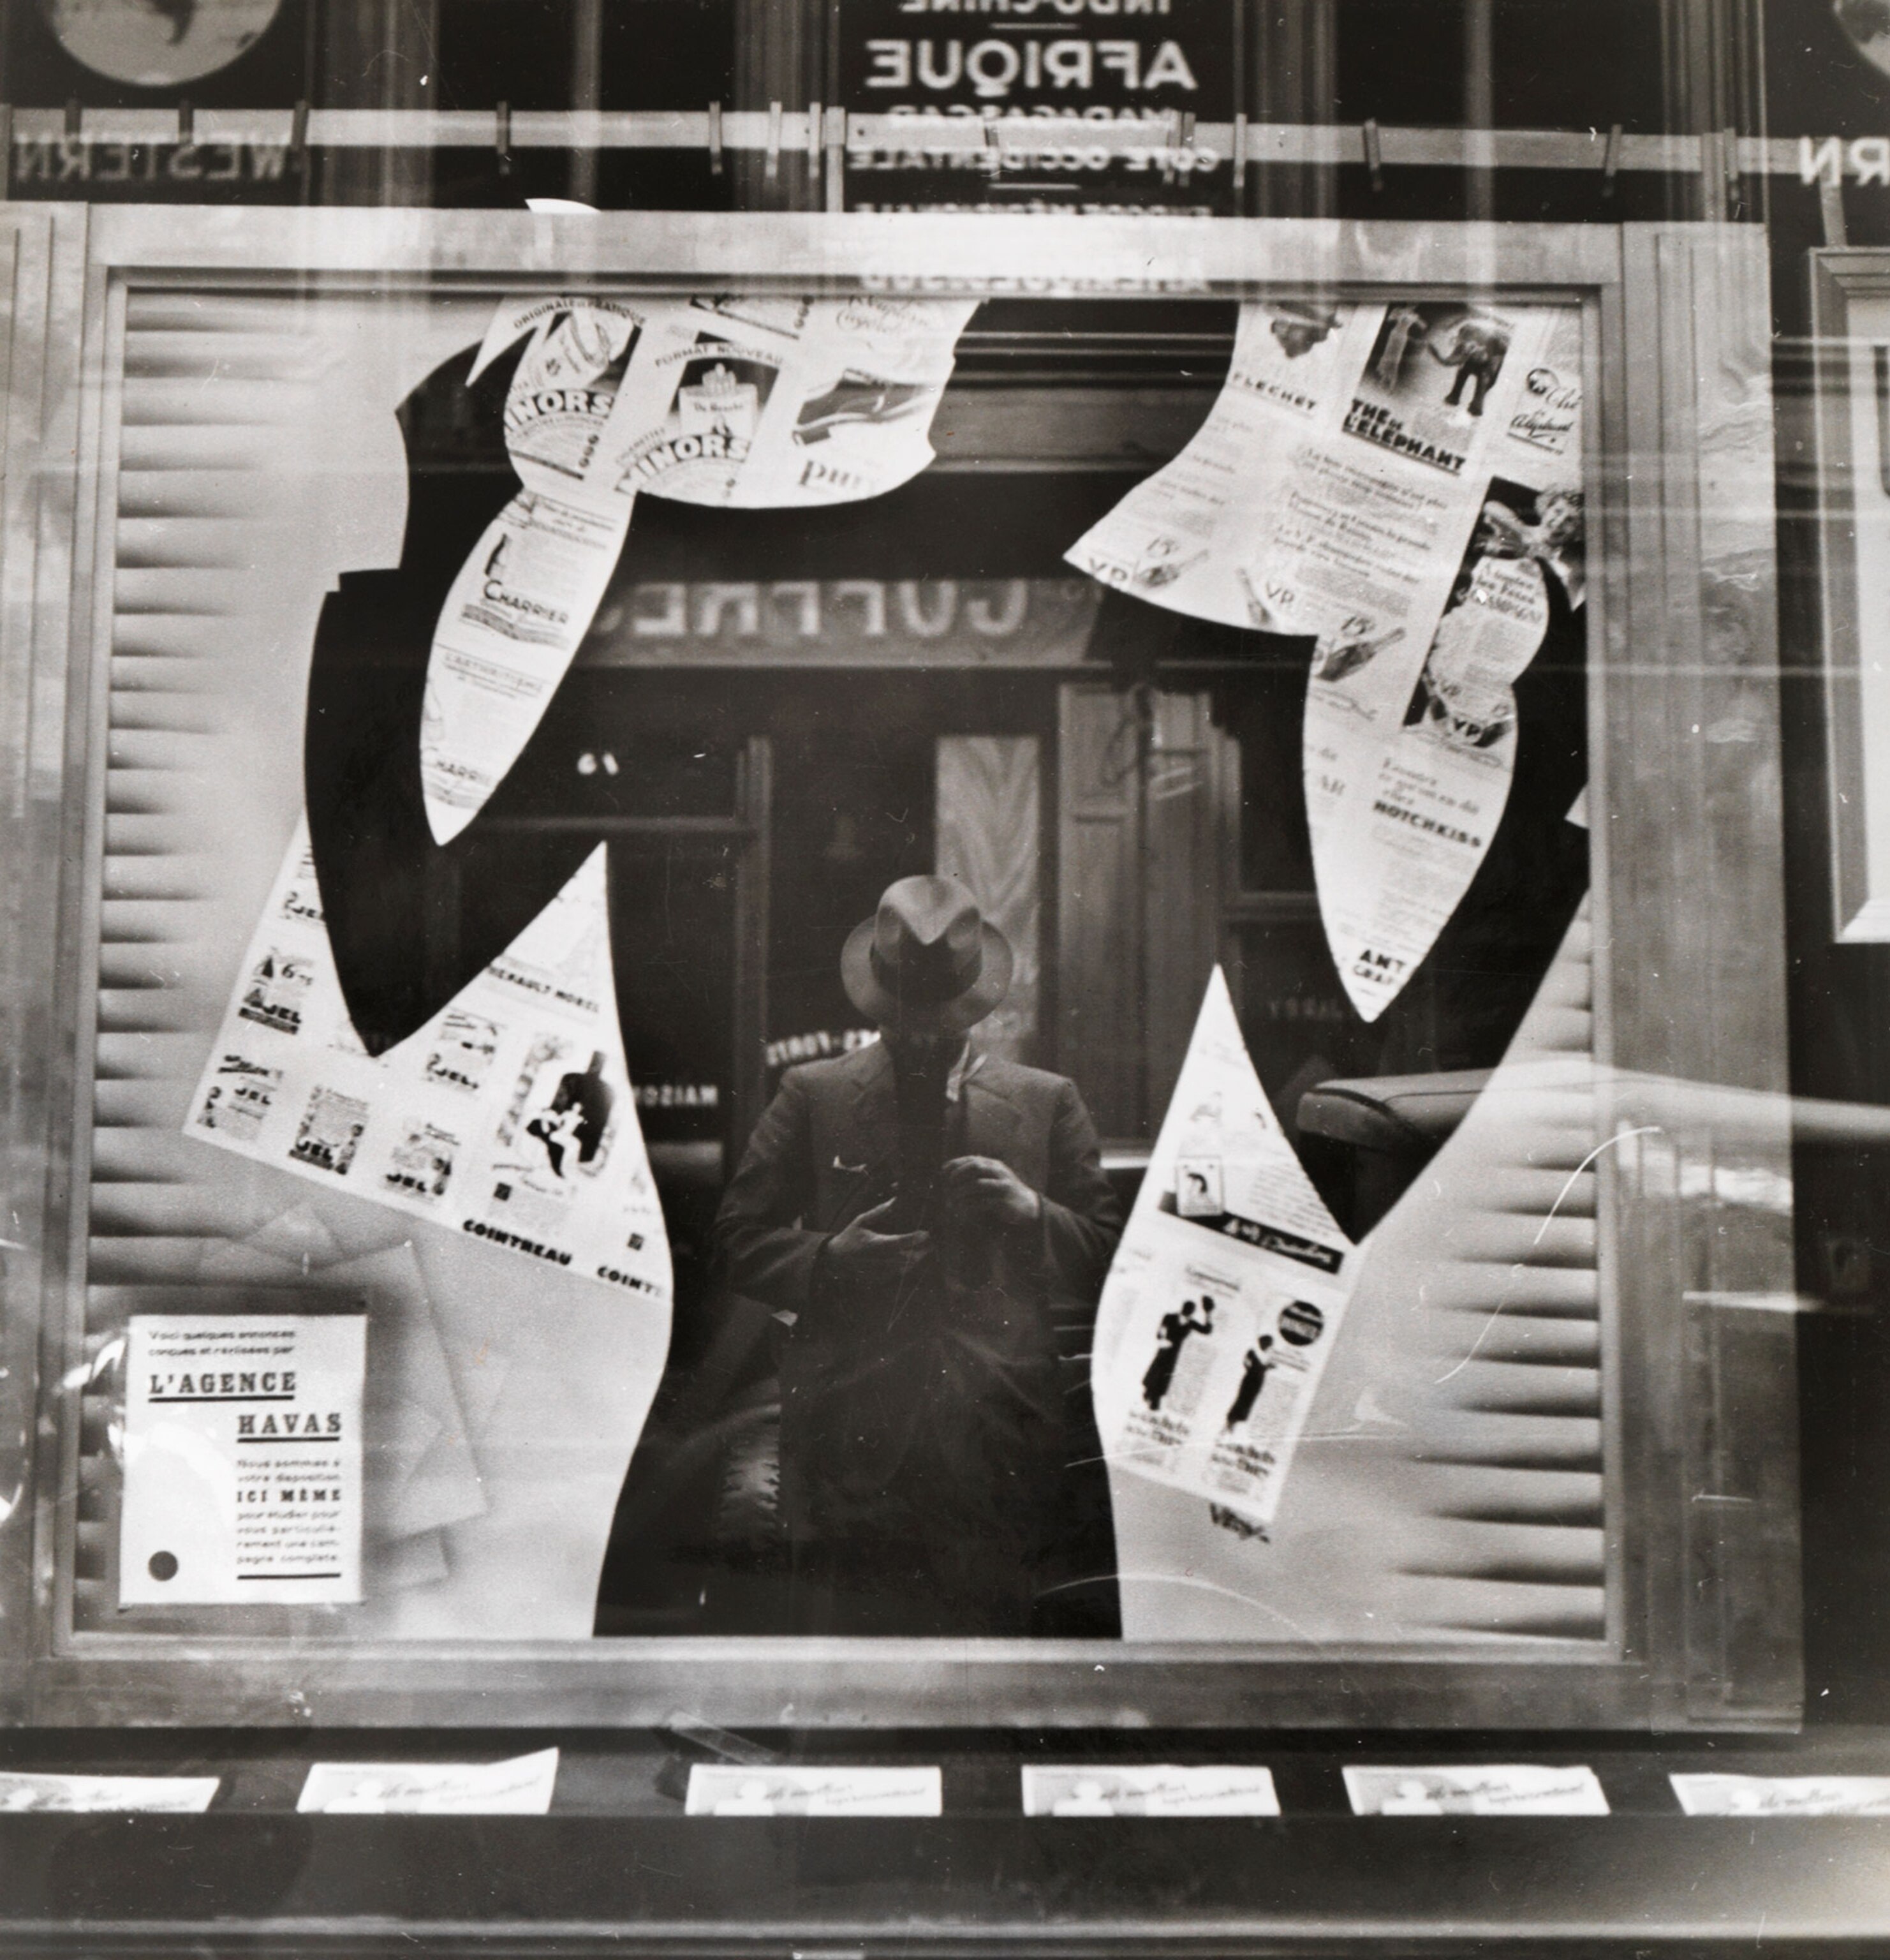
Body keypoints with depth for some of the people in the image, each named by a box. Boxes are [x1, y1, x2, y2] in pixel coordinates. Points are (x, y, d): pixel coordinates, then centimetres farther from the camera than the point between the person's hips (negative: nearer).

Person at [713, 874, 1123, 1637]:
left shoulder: (1048, 1103, 12)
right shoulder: (811, 1097, 11)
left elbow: (1111, 1256, 10)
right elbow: (738, 1238, 9)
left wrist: (1033, 1215, -9)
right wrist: (828, 1259, -9)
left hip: (1003, 1428, 1)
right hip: (853, 1437, 0)